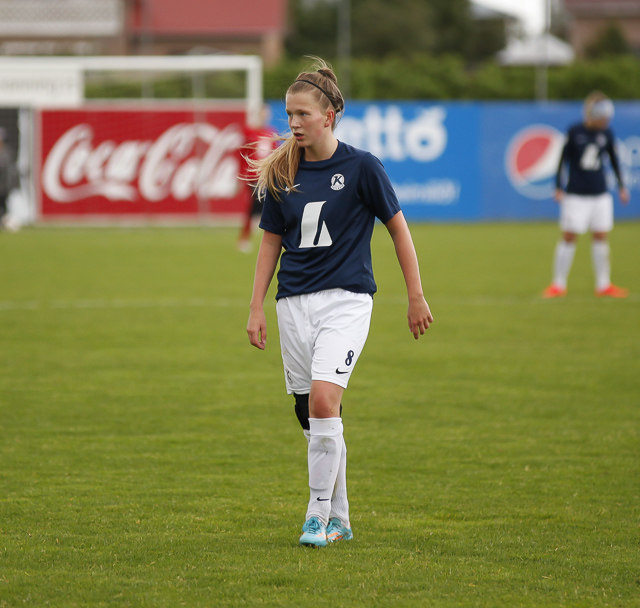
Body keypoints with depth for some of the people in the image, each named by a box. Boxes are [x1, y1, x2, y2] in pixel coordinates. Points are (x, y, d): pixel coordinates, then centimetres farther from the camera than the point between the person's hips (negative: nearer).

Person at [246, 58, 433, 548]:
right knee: (311, 415, 6)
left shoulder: (360, 167, -6)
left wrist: (417, 297, 1)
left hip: (346, 299, -5)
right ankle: (339, 518, 20)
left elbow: (398, 228, 1)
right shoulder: (282, 174, 6)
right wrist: (256, 309, 9)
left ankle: (319, 516, -14)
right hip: (294, 302, 5)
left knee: (323, 398, -22)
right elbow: (271, 243, 13)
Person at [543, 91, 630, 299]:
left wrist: (621, 186, 17)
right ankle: (558, 284, 5)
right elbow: (563, 159, -2)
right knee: (569, 237, -3)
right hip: (576, 194, -4)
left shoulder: (606, 134, 3)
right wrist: (558, 188, -4)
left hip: (600, 195, 4)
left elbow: (614, 160, 15)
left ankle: (603, 285, 13)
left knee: (600, 237, 5)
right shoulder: (574, 132, -8)